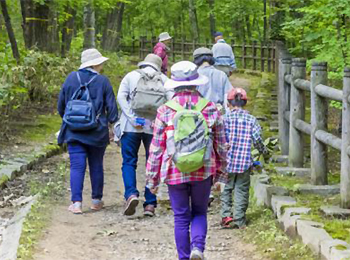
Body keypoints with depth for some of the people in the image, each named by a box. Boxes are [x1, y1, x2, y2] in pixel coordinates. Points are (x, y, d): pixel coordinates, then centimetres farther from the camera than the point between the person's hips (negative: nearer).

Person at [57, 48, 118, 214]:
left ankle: (76, 203, -9)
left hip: (74, 131, 1)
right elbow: (111, 107, -4)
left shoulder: (71, 78, 3)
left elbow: (61, 105, 10)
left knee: (77, 166, 0)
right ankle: (97, 201, 21)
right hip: (97, 132, -1)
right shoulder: (102, 81, -5)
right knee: (96, 165, 12)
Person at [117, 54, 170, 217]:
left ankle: (131, 194, -17)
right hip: (154, 128, 0)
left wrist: (133, 119, -9)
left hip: (131, 127, 0)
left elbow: (121, 97, -3)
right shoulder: (163, 79, 10)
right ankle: (150, 204, 5)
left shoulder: (131, 76, 11)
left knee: (129, 162, 6)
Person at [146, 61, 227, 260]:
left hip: (175, 173, -1)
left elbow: (156, 148, -2)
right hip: (204, 172, 1)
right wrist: (220, 174, 15)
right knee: (200, 213, 16)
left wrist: (152, 178, 7)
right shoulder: (211, 109, -2)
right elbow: (221, 145, 4)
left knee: (181, 218, 10)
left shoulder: (165, 111, -6)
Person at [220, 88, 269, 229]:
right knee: (241, 190, 8)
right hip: (245, 161, 1)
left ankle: (226, 215, 1)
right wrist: (264, 152, 13)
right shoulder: (251, 119, -1)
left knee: (226, 188, 12)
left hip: (228, 160, -1)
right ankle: (239, 220, 9)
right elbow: (257, 139, -4)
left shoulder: (225, 118, -4)